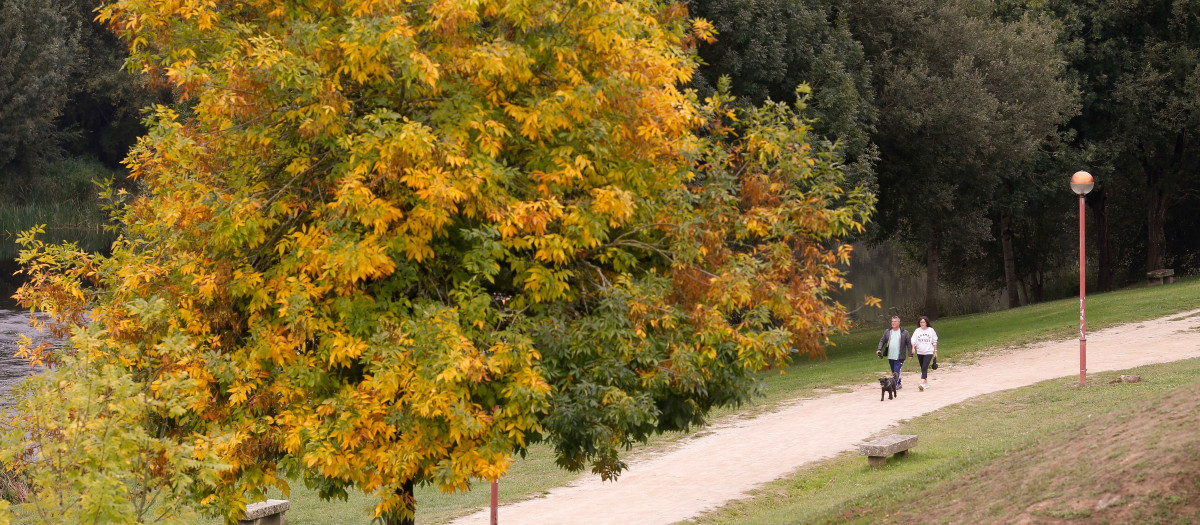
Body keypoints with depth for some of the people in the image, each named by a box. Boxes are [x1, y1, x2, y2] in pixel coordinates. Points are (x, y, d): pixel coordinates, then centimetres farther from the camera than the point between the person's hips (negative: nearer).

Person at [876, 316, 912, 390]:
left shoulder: (904, 333, -2)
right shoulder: (887, 332, 9)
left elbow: (909, 344, 1)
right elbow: (882, 341, 14)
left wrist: (910, 354, -2)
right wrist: (879, 349, -2)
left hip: (899, 357, -5)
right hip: (890, 356, 5)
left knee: (897, 372, -14)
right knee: (893, 372, 12)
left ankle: (895, 385, -17)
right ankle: (899, 384, 25)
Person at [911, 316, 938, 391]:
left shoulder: (931, 330, 1)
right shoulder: (917, 331, 5)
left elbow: (934, 342, 7)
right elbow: (914, 340, -1)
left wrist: (935, 351, 7)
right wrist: (913, 348, -19)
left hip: (928, 352, -4)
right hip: (920, 353, 4)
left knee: (924, 368, -16)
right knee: (923, 368, 12)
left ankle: (922, 384, -26)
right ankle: (926, 383, 26)